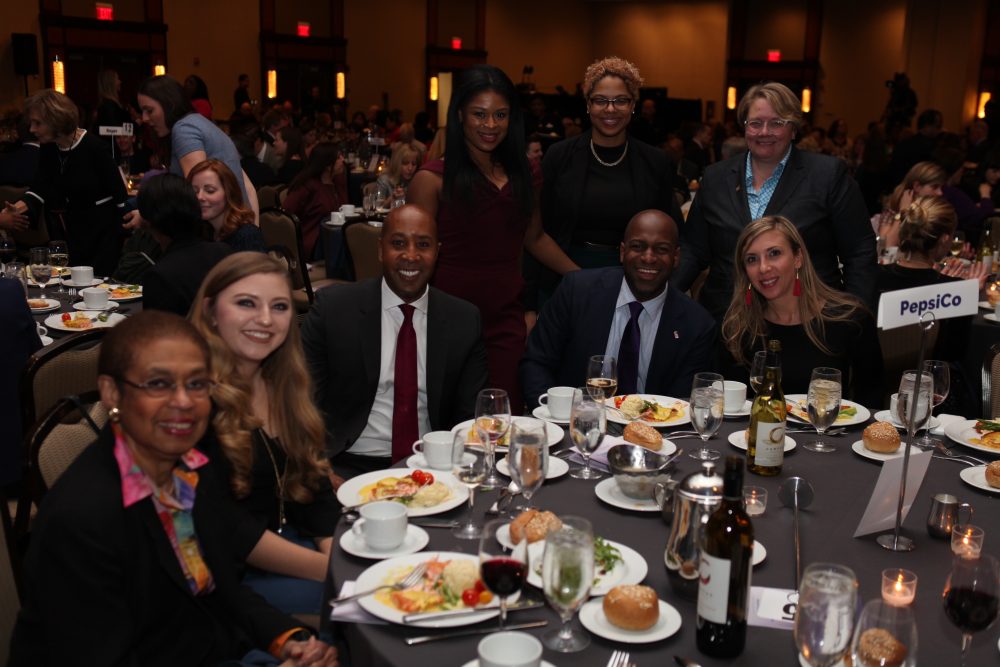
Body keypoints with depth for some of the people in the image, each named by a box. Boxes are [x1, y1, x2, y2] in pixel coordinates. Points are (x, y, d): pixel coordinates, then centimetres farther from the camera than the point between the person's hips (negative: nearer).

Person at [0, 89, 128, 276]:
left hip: (105, 231, -7)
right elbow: (39, 189, -3)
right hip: (75, 232, 7)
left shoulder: (93, 146, -16)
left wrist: (128, 233, -15)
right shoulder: (47, 149, 3)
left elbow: (119, 193, -15)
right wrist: (16, 208, -22)